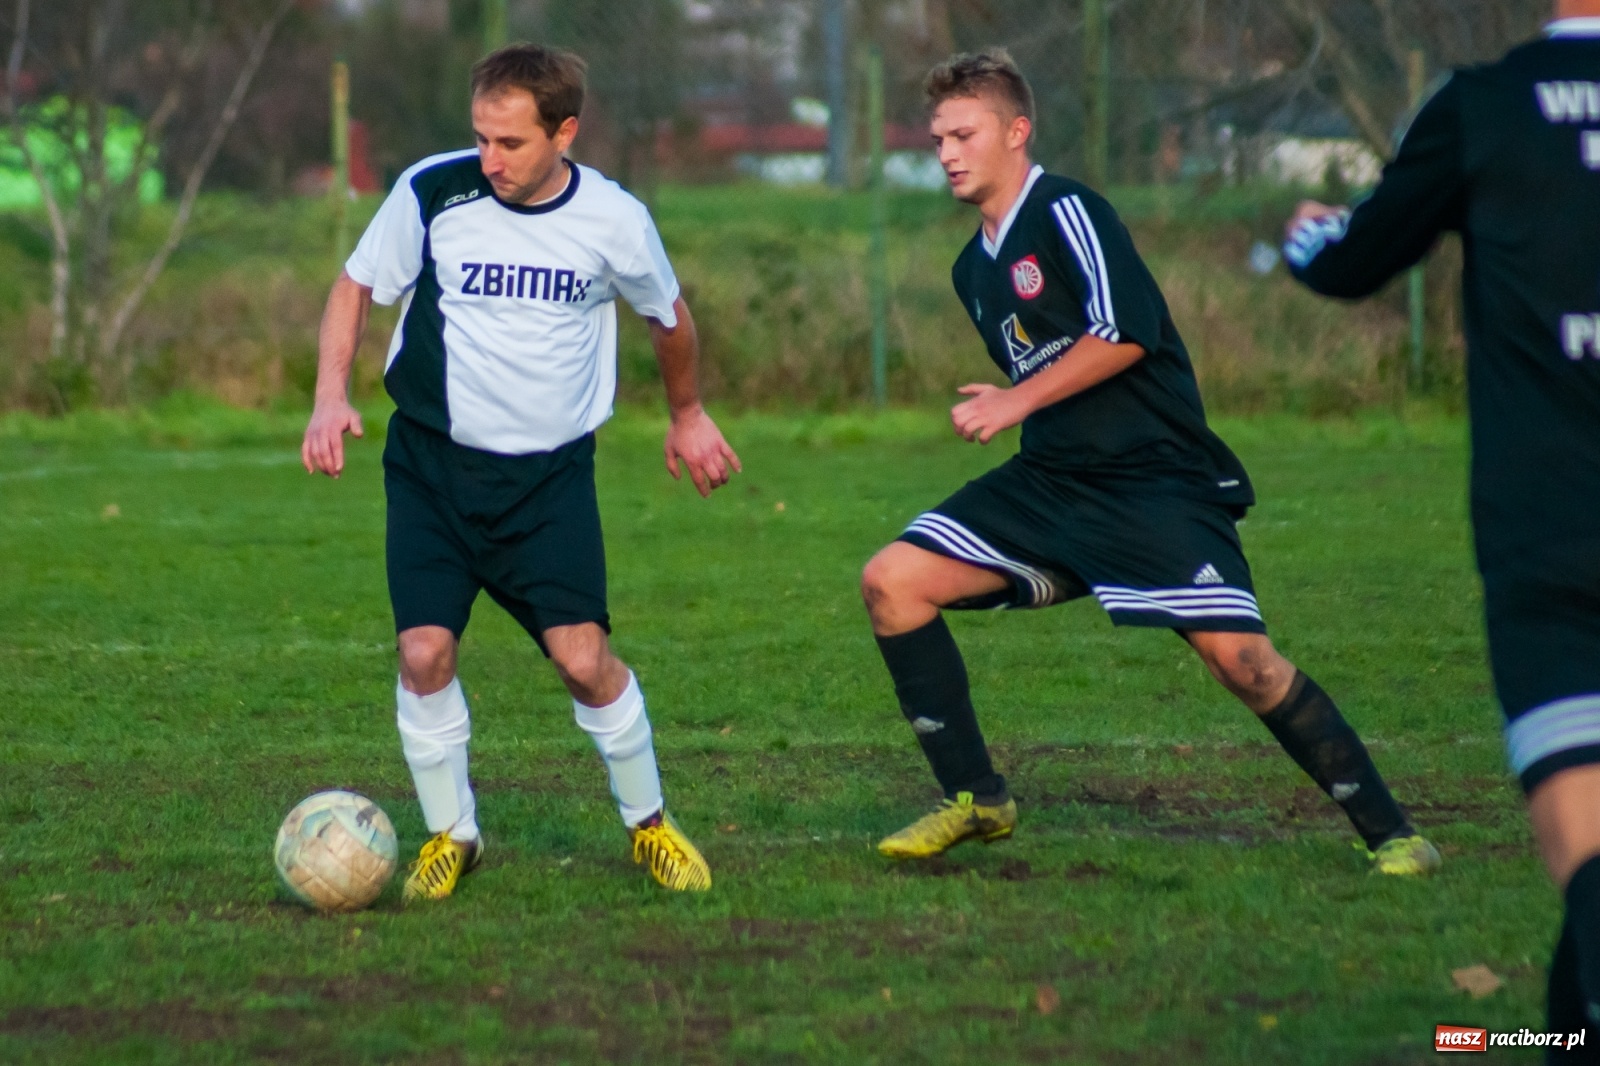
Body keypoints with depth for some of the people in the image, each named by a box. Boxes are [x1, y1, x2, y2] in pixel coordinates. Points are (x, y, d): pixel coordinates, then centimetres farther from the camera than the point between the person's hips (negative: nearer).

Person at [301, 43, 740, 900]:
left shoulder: (613, 221, -8)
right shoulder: (432, 193, -11)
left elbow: (667, 315, 13)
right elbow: (357, 286, 5)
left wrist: (688, 417, 27)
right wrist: (331, 398, -8)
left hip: (551, 472, 0)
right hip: (433, 459, 0)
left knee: (582, 655, -10)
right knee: (423, 651, -11)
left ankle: (648, 823, 13)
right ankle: (451, 835, 10)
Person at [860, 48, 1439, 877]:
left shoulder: (1067, 212, -9)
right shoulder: (974, 269, 17)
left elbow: (1127, 332, -20)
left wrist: (1018, 401, -17)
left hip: (1155, 480, -8)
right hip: (1052, 480, 8)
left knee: (1238, 657, -18)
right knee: (892, 580, -7)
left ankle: (1388, 831, -4)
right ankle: (976, 801, 1)